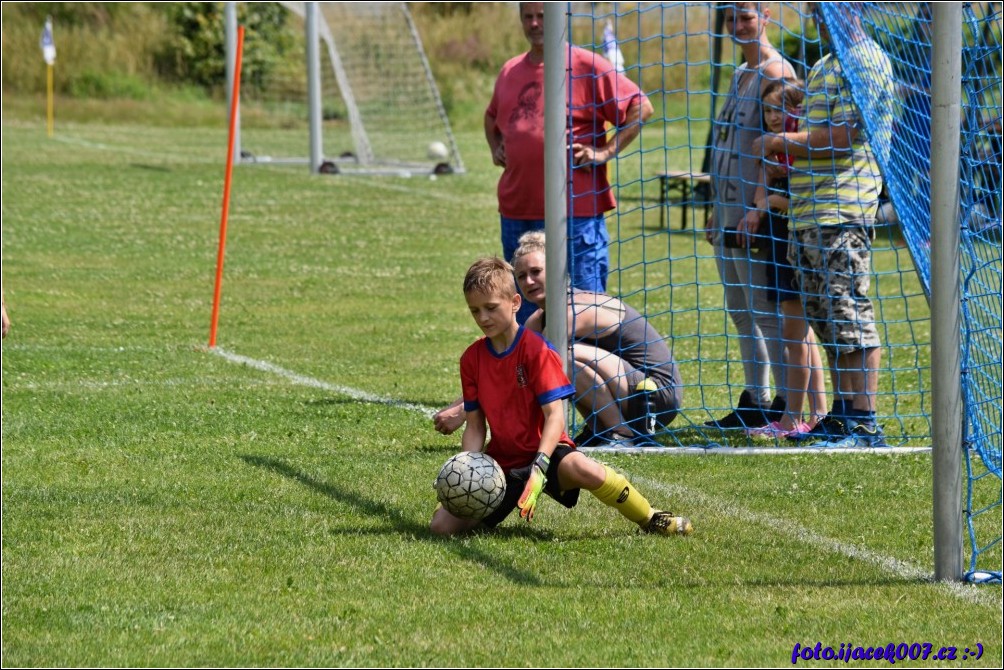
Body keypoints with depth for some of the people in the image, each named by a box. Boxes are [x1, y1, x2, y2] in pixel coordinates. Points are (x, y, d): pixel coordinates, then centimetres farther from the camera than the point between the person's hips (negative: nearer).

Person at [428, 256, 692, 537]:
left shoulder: (537, 350, -12)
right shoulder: (472, 359, 2)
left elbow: (555, 416, -18)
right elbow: (475, 426, 5)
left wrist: (539, 468, -32)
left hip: (544, 451, -5)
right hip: (501, 460, 5)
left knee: (583, 469, -40)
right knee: (442, 525, -11)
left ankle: (650, 519, -16)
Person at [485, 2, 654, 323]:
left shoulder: (587, 66, -4)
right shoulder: (510, 72, 14)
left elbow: (641, 108, -6)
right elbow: (492, 117, 34)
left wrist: (605, 152, -10)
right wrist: (495, 148, 16)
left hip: (577, 215, -6)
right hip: (517, 213, 6)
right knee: (523, 315, 11)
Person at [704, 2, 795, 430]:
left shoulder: (774, 72, -11)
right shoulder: (741, 74, 19)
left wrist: (757, 210, -23)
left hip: (755, 216, -10)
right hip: (729, 215, 10)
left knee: (765, 312, -8)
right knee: (741, 313, 12)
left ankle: (784, 405, -6)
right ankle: (753, 403, 17)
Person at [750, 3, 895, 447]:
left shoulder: (865, 61, -10)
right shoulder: (826, 67, 22)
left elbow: (840, 140, -17)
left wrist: (778, 143, -7)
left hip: (841, 210, -10)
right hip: (809, 210, 10)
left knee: (849, 317, -12)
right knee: (826, 318, 13)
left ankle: (865, 425, -13)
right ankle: (843, 415, 19)